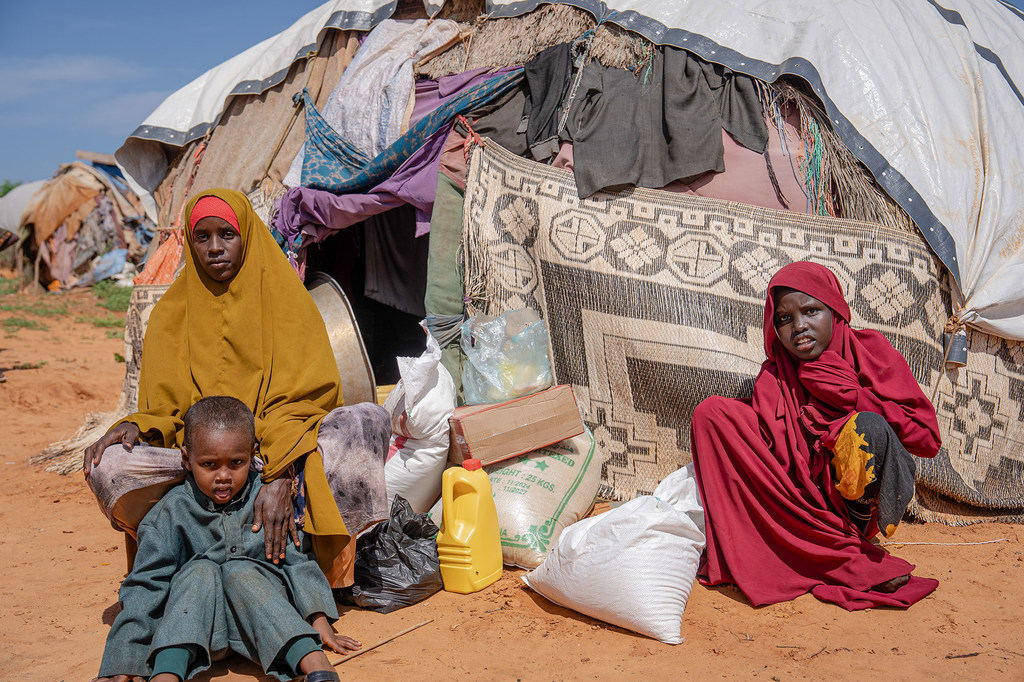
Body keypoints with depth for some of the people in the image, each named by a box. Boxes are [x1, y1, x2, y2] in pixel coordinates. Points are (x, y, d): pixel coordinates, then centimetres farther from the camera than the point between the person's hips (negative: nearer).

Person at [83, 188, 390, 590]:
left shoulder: (284, 300, 3)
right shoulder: (171, 315, 12)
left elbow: (300, 401, -9)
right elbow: (164, 409, 11)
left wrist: (281, 478, -27)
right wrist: (136, 426, -15)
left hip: (279, 455, -1)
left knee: (368, 421, -28)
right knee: (108, 466, -25)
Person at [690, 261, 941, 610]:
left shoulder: (867, 350, -1)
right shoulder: (772, 379, 4)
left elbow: (927, 437, -6)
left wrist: (850, 396, -11)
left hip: (857, 499, -3)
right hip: (804, 500, 4)